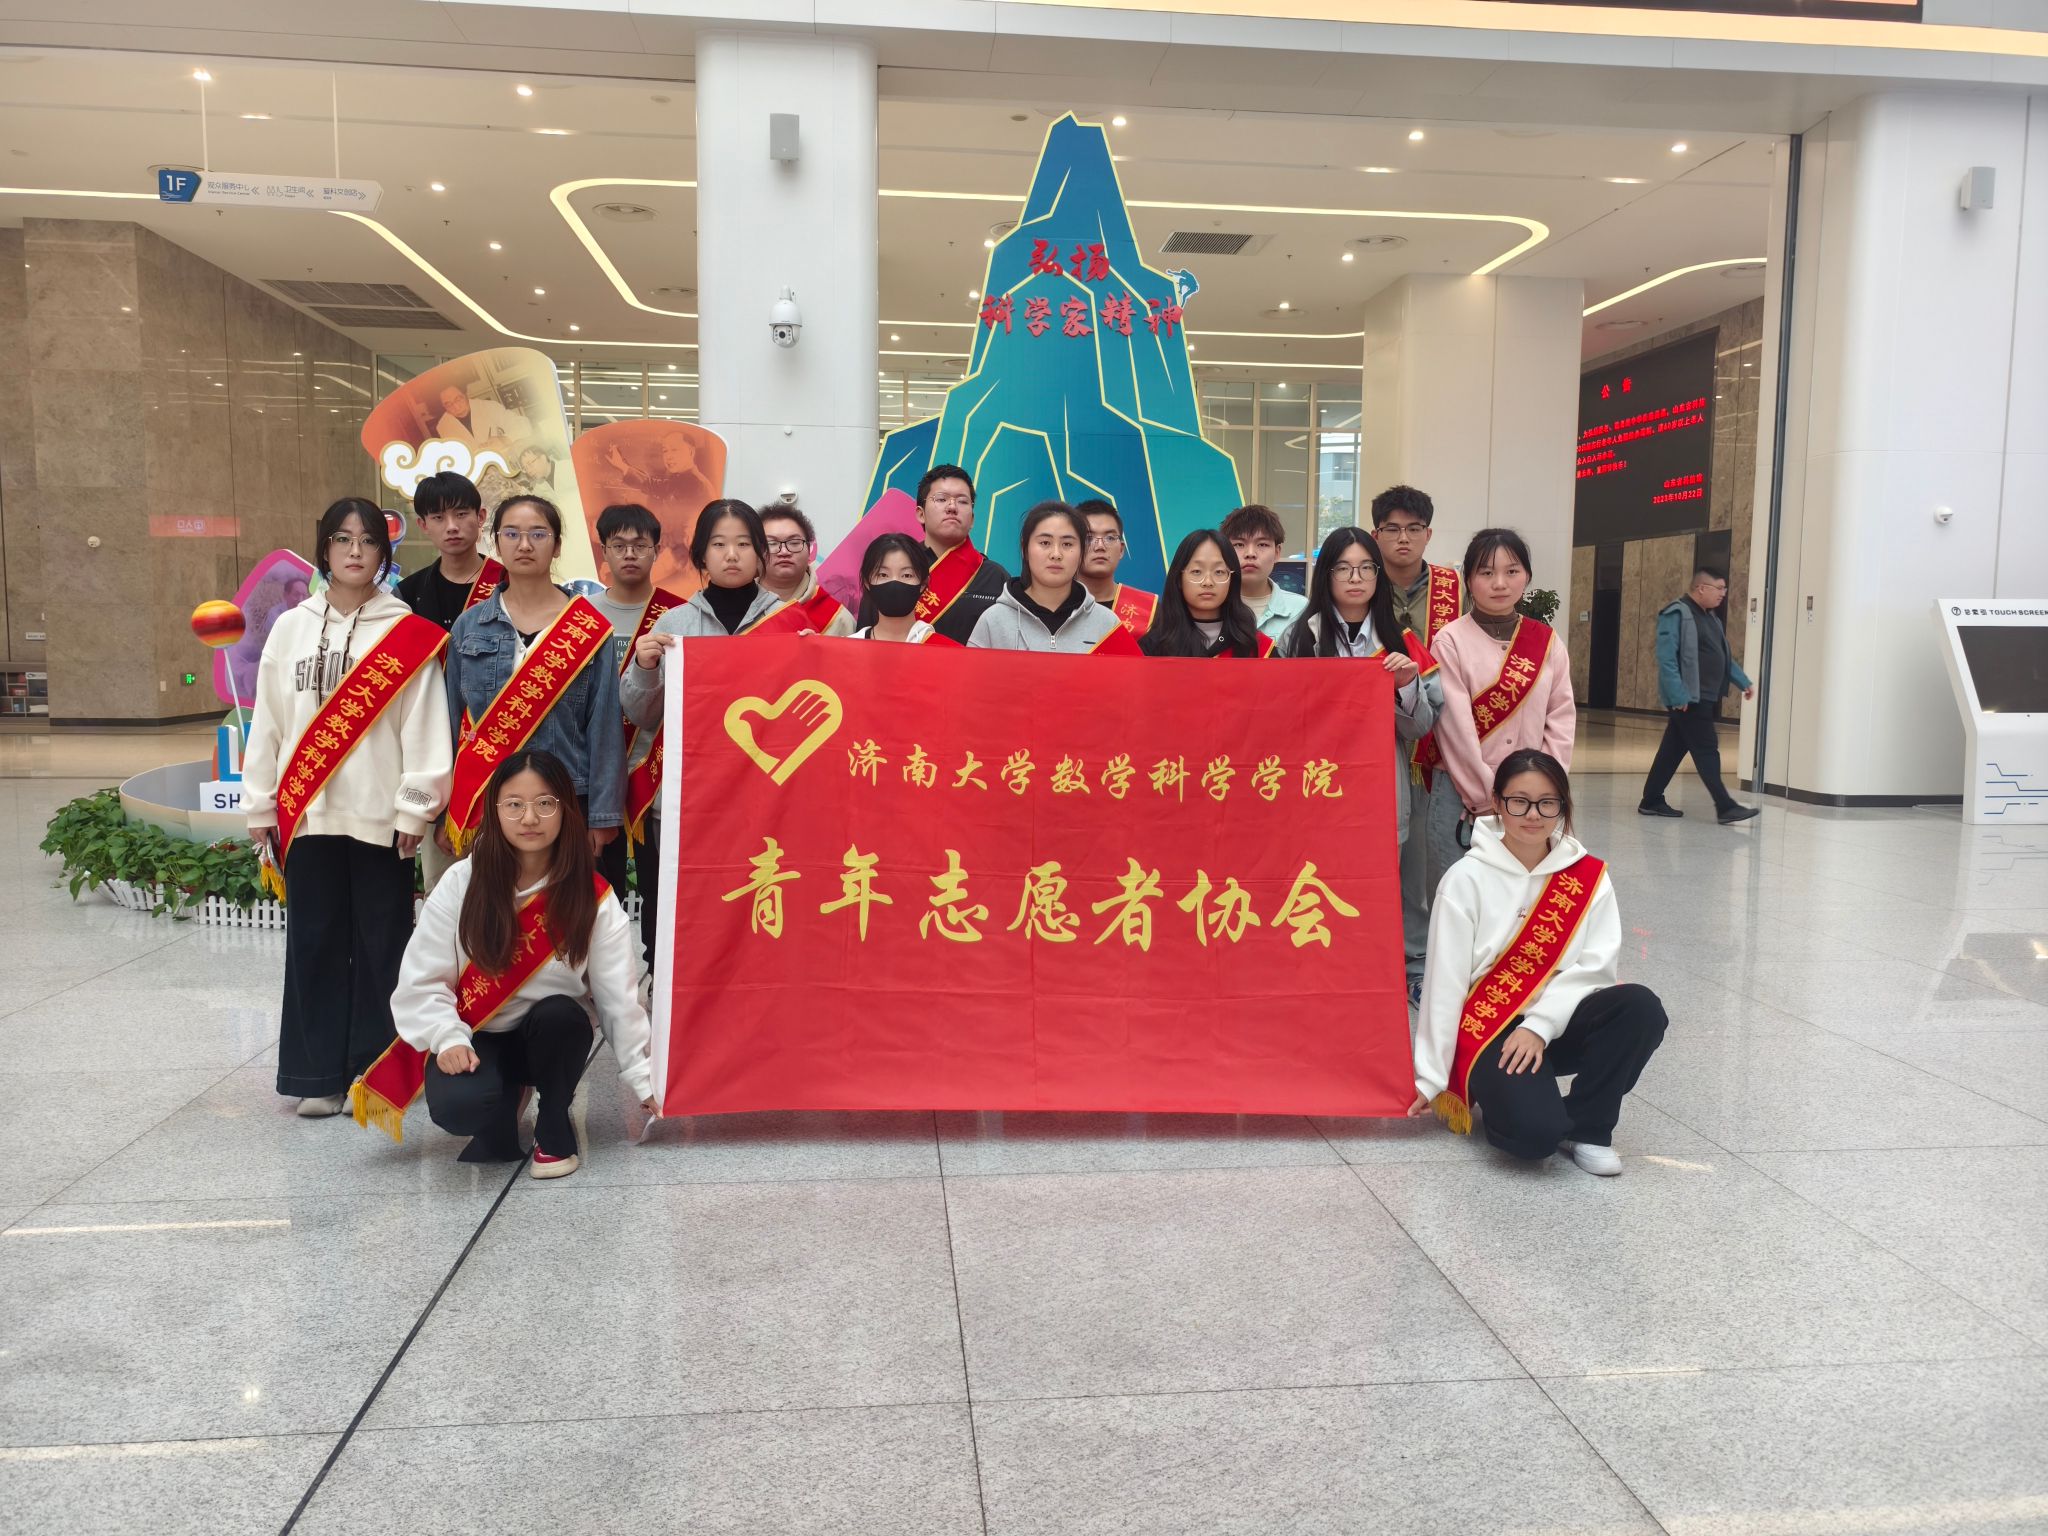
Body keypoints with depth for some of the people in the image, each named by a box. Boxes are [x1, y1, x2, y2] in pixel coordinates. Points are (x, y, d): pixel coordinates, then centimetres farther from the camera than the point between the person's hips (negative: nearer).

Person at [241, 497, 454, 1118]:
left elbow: (424, 726, -6)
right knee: (315, 943, 8)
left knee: (381, 944, 4)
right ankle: (318, 1074, 18)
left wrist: (415, 809, -9)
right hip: (306, 813, 3)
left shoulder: (408, 633, -2)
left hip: (380, 814, -3)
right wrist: (260, 807, 9)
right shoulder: (291, 629, 9)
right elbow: (267, 723, 11)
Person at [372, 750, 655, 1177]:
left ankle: (554, 1128, -7)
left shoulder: (592, 897, -12)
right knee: (456, 1105, -32)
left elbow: (619, 995, -11)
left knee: (558, 1014, -34)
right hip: (477, 1037, -1)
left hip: (554, 1039, 1)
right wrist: (449, 1038, -24)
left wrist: (642, 1078, -12)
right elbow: (421, 979, -8)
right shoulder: (462, 883, -11)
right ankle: (504, 1103, 6)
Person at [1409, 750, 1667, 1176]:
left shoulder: (1588, 876, 2)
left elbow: (1594, 966, -6)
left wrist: (1539, 1026, -19)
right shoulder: (1468, 878, -6)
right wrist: (1431, 1081, -7)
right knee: (1535, 1131, -28)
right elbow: (1445, 984, -7)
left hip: (1561, 1021, 4)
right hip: (1489, 1028, -4)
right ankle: (1484, 1092, 8)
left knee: (1641, 1007, -26)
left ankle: (1584, 1127, -6)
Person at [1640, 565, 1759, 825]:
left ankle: (1651, 802, 17)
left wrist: (1744, 682, 17)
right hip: (1688, 699, -9)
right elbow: (1666, 659, -19)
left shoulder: (1711, 617, 17)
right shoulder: (1677, 615, -13)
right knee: (1706, 750, -8)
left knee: (1674, 749, 12)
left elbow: (1724, 656, 26)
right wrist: (1678, 696, -23)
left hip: (1705, 698, 9)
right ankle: (1725, 808, -5)